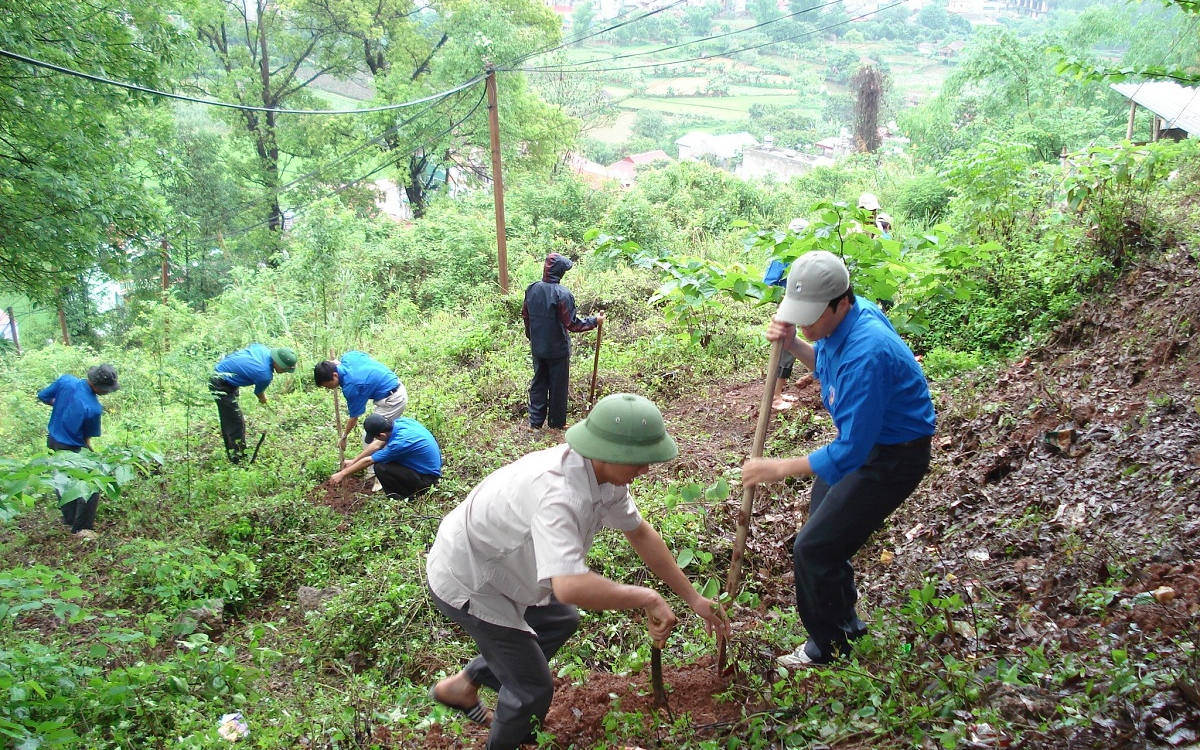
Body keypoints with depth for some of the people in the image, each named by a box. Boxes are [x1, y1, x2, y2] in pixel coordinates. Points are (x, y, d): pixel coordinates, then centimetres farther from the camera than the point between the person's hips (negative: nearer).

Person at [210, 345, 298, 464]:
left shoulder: (264, 349, -8)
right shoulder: (265, 375, -27)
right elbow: (259, 392, -4)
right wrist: (263, 399, 21)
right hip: (221, 385, -10)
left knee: (230, 421, 19)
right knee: (235, 424, -5)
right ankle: (236, 461, 2)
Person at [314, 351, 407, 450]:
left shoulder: (351, 386, -23)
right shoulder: (347, 356, -5)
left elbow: (354, 417, -9)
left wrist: (343, 437, 7)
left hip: (391, 401, -10)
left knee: (369, 439, 0)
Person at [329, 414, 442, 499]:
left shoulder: (399, 442, -29)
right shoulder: (400, 421, -7)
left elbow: (368, 461, -16)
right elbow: (377, 445, 10)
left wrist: (342, 474, -3)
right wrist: (353, 461, 17)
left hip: (427, 477, -9)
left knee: (381, 468, -19)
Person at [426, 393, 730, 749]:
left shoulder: (605, 473, -11)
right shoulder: (560, 495, -40)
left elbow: (640, 533, 2)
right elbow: (570, 587, -52)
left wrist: (693, 598, 4)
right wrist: (646, 598, -38)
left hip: (498, 563, 9)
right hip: (467, 583, -9)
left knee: (561, 621, 26)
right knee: (533, 687, 3)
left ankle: (463, 685, 35)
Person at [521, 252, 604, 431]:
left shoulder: (531, 289, -2)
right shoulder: (563, 294, -21)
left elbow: (525, 315, 10)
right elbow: (572, 324, -21)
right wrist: (594, 321, -9)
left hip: (537, 347, 5)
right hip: (558, 349, -5)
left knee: (538, 383, 15)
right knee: (558, 385, 9)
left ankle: (535, 421, 18)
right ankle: (556, 422, 19)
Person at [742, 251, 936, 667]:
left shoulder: (866, 353, -36)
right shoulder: (844, 319, -8)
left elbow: (851, 451, -34)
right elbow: (826, 364, 15)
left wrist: (779, 468, -28)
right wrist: (793, 345, -5)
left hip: (892, 457, -10)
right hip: (864, 439, 10)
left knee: (813, 550, -6)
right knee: (825, 537, 21)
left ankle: (829, 647, 16)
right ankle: (845, 623, 43)